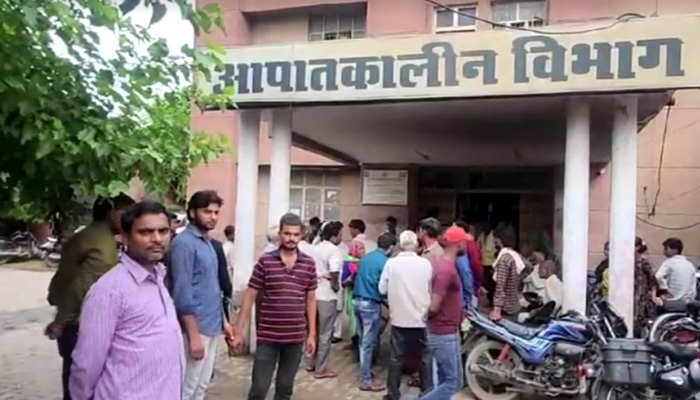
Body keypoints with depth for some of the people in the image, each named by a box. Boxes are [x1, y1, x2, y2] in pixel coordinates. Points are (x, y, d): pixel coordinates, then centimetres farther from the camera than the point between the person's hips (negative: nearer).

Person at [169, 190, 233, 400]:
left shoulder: (208, 242, 12)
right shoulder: (184, 243, -15)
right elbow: (182, 294, -19)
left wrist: (223, 320, 17)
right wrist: (193, 335, -20)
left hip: (212, 326, 9)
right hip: (196, 328, -8)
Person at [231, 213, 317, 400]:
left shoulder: (309, 264, 1)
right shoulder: (265, 261, -6)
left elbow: (310, 299, 8)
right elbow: (250, 296, -2)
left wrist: (311, 334, 7)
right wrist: (238, 330, -3)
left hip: (295, 337, 2)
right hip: (268, 336, -2)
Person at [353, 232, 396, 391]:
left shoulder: (365, 257, 10)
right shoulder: (385, 262, -14)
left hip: (357, 300, 8)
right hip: (371, 304, -8)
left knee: (363, 340, 19)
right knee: (369, 343, -1)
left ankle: (365, 371, 30)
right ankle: (366, 381, 5)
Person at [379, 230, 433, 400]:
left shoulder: (391, 263, -9)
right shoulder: (425, 263, -7)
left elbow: (382, 289, -4)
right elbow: (432, 289, 1)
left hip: (399, 317, 0)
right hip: (421, 317, 0)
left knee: (396, 357, 9)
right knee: (425, 356, 14)